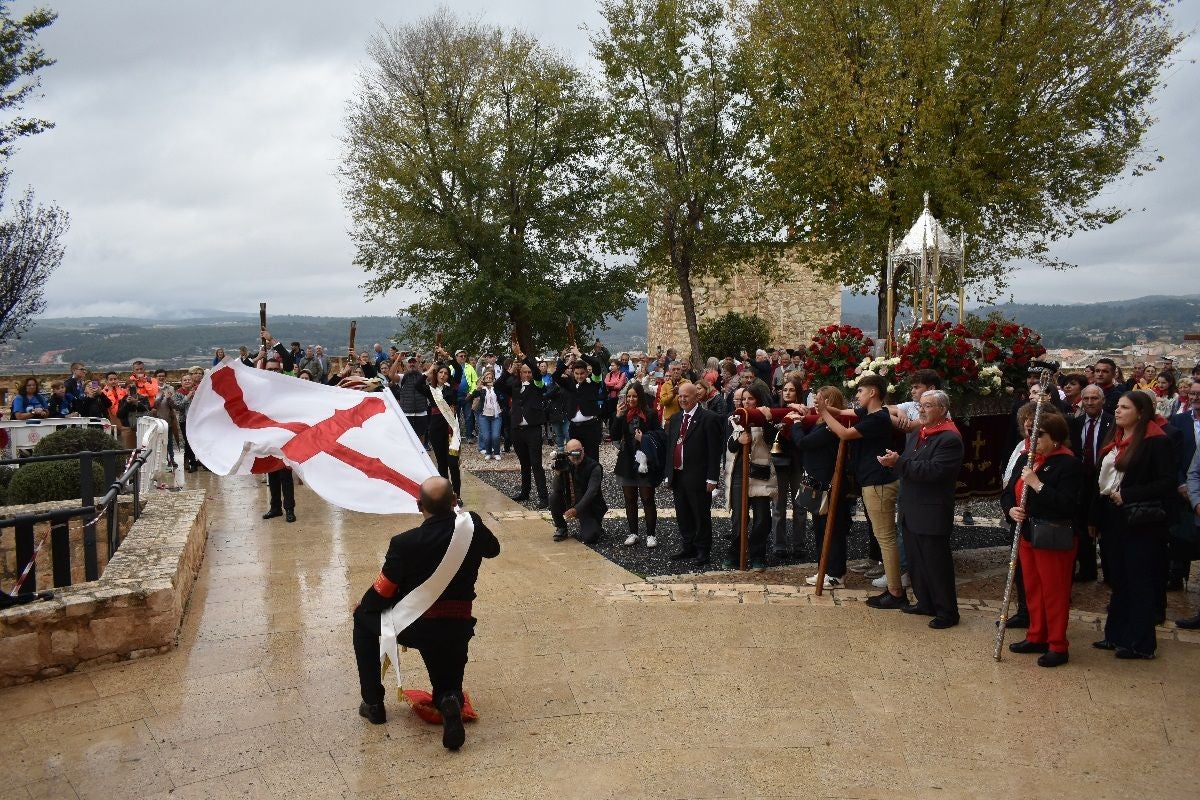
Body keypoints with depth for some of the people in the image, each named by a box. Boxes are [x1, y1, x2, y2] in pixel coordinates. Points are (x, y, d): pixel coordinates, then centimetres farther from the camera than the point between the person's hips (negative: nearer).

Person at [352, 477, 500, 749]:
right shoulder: (473, 528, -11)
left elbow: (382, 593, -8)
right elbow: (493, 549, 13)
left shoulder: (404, 543, -19)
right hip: (456, 630, 3)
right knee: (447, 689, 26)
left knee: (363, 617, 26)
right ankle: (451, 702, -14)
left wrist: (362, 605, 14)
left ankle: (373, 703, 23)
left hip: (412, 627, -3)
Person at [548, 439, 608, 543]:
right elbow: (557, 490, -11)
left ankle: (596, 525, 15)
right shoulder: (565, 464, -5)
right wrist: (558, 473, -29)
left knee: (588, 538, -22)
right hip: (571, 504, 4)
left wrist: (576, 509, -35)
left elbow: (591, 492, -26)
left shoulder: (594, 467, -17)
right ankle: (561, 529, -1)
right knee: (553, 497, -21)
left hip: (589, 507, -4)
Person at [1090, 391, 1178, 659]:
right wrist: (1096, 517, 14)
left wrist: (1127, 495, -19)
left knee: (1140, 582, 1)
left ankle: (1141, 644, 11)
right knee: (1119, 580, 15)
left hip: (1141, 522, -8)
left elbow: (1168, 482, -17)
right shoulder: (1114, 440, 13)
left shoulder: (1157, 442, -11)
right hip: (1115, 519, 8)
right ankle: (1117, 635, 25)